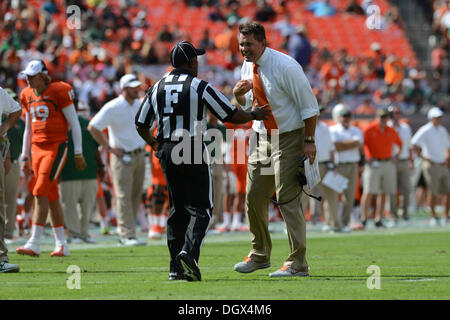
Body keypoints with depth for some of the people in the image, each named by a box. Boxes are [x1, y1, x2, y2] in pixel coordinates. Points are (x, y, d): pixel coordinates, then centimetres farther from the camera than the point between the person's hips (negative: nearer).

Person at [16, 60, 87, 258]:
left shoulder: (59, 92, -9)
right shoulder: (27, 96, 11)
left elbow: (74, 124, -6)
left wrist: (78, 153, -7)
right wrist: (25, 158, 19)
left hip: (56, 148, -7)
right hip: (37, 149, 7)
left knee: (40, 193, -15)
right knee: (52, 197, 8)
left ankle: (34, 243, -17)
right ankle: (61, 245, 13)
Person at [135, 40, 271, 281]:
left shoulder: (157, 88, 8)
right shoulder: (200, 87, -6)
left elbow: (141, 124, 13)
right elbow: (231, 115, -4)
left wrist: (153, 144, 32)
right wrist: (255, 116, 14)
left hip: (166, 153, 5)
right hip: (193, 152, -5)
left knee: (177, 208, 12)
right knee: (200, 208, 0)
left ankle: (176, 267, 8)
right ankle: (189, 251, -24)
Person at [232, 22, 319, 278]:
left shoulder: (285, 66, -18)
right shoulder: (248, 67, 4)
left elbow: (309, 104, -16)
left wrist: (309, 141, -19)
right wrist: (238, 93, -7)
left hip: (289, 138, -7)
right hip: (261, 136, 7)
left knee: (288, 199, -11)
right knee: (254, 198, 9)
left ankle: (297, 264, -7)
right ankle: (260, 255, 25)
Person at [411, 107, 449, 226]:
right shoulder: (425, 130, -9)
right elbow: (414, 143, -21)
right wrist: (422, 156, -16)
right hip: (431, 166, -7)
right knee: (433, 192, -6)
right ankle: (433, 216, 5)